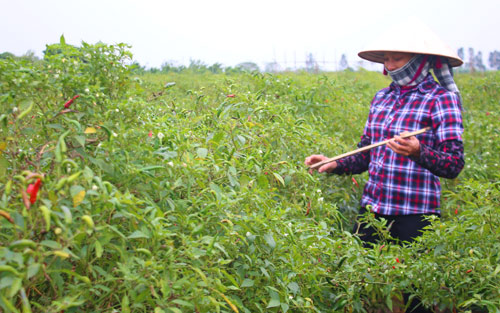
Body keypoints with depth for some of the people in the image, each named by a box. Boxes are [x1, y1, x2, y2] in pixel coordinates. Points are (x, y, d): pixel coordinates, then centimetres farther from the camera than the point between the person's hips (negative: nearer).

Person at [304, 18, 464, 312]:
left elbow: (454, 165, -13)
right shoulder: (382, 98, 11)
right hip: (373, 207, 5)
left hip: (415, 214, -5)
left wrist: (418, 152, -31)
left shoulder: (441, 99, -7)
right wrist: (335, 165, -1)